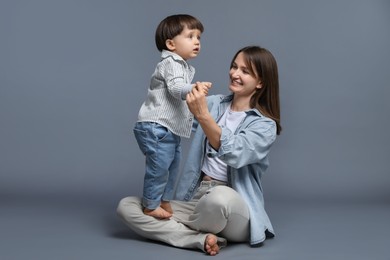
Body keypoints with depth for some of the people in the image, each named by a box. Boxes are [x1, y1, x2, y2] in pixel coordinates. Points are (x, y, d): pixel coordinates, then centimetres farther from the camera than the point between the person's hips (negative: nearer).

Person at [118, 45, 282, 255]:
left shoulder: (265, 125, -5)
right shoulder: (213, 104, 10)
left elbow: (233, 154, -24)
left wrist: (203, 116, -33)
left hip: (233, 209, -4)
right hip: (195, 200, 5)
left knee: (220, 197, -41)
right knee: (126, 206, -10)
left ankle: (179, 228, -6)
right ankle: (201, 239, -23)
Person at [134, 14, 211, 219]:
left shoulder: (184, 68, 19)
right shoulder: (171, 63, -14)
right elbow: (175, 88, -32)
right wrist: (194, 88, -49)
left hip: (170, 129, 11)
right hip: (156, 127, -11)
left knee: (173, 165, 17)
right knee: (158, 166, -7)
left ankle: (164, 200, 30)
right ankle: (150, 206, 5)